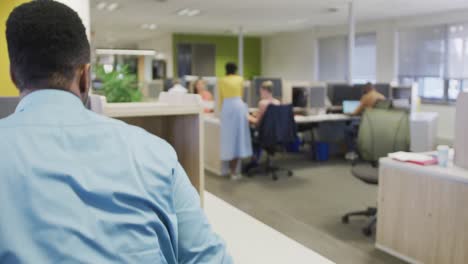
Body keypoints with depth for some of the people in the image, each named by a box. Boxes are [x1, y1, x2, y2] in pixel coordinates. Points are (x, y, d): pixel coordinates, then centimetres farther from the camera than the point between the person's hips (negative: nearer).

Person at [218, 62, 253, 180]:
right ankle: (234, 171, 0)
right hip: (239, 106, 1)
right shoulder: (240, 79, 15)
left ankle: (232, 170, 9)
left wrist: (222, 110, 31)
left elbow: (221, 98, 15)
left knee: (229, 137, 4)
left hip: (227, 107, -1)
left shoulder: (221, 81, 10)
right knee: (238, 136, 2)